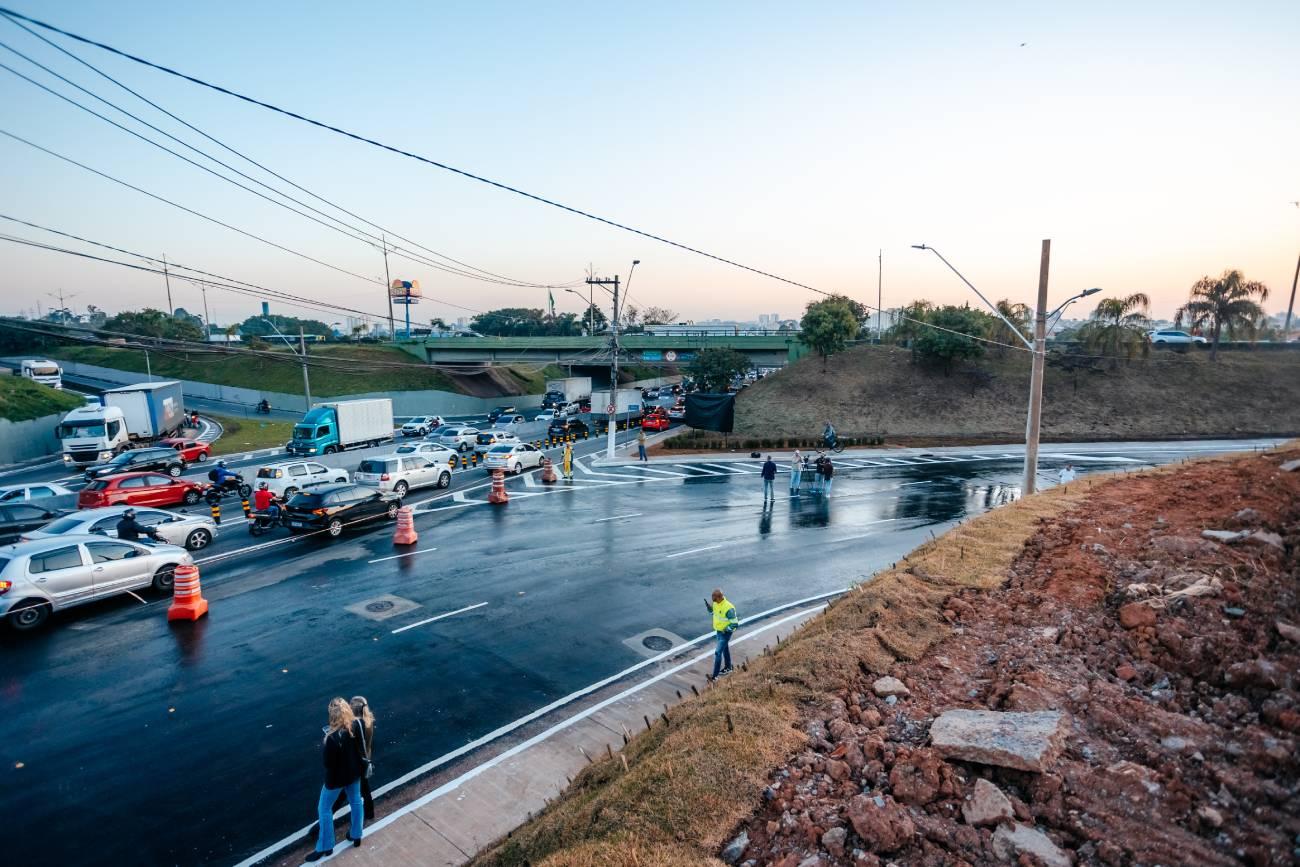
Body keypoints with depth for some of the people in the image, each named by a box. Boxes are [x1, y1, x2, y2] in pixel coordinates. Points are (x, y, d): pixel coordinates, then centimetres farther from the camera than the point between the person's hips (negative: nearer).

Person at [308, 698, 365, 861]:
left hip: (337, 777, -6)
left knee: (324, 809, 19)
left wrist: (324, 743, -11)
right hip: (355, 772, 6)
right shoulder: (356, 725, -18)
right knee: (356, 802, 26)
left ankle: (325, 847, 33)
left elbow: (327, 761, -23)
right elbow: (361, 747, -2)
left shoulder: (333, 737, -36)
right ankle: (356, 835, 44)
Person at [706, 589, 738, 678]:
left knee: (718, 652, -7)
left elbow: (735, 623, -25)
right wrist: (709, 607, -7)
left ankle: (715, 676, 0)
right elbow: (713, 611, 12)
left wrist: (726, 630, -22)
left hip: (725, 633, -8)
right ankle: (728, 668, 43)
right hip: (718, 631, 8)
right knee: (725, 649, 24)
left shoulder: (728, 608, -30)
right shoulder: (715, 603, -7)